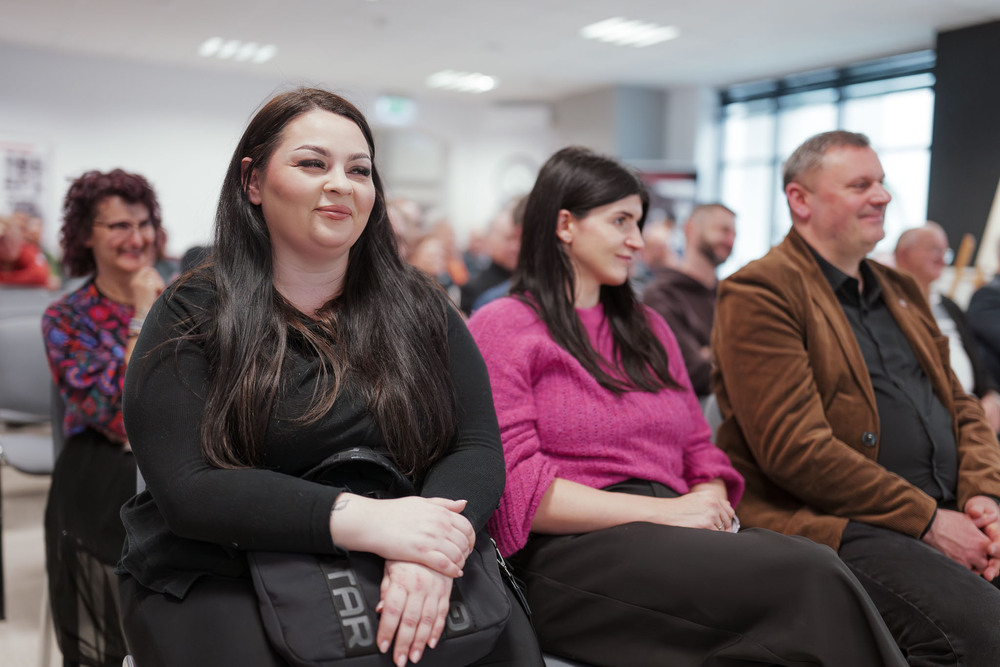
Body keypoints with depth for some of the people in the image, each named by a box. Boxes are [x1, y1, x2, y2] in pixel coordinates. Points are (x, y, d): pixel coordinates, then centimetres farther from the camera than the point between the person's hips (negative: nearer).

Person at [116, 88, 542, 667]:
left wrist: (431, 551, -23)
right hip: (220, 577, -1)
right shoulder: (191, 317, -1)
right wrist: (360, 520, -24)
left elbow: (479, 447, -1)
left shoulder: (419, 309, 7)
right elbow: (188, 489, -12)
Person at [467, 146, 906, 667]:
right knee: (811, 578, -28)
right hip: (568, 552, -6)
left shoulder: (647, 328, 23)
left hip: (675, 537, 6)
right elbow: (517, 489, -9)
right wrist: (662, 512, -13)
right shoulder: (500, 328, 2)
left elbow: (700, 453, 21)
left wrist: (710, 502, -3)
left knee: (822, 573, -26)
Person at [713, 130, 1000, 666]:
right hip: (837, 523, -8)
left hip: (945, 515, 8)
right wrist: (926, 520, -13)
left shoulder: (900, 291, 22)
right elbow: (794, 448, -16)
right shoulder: (759, 294, -7)